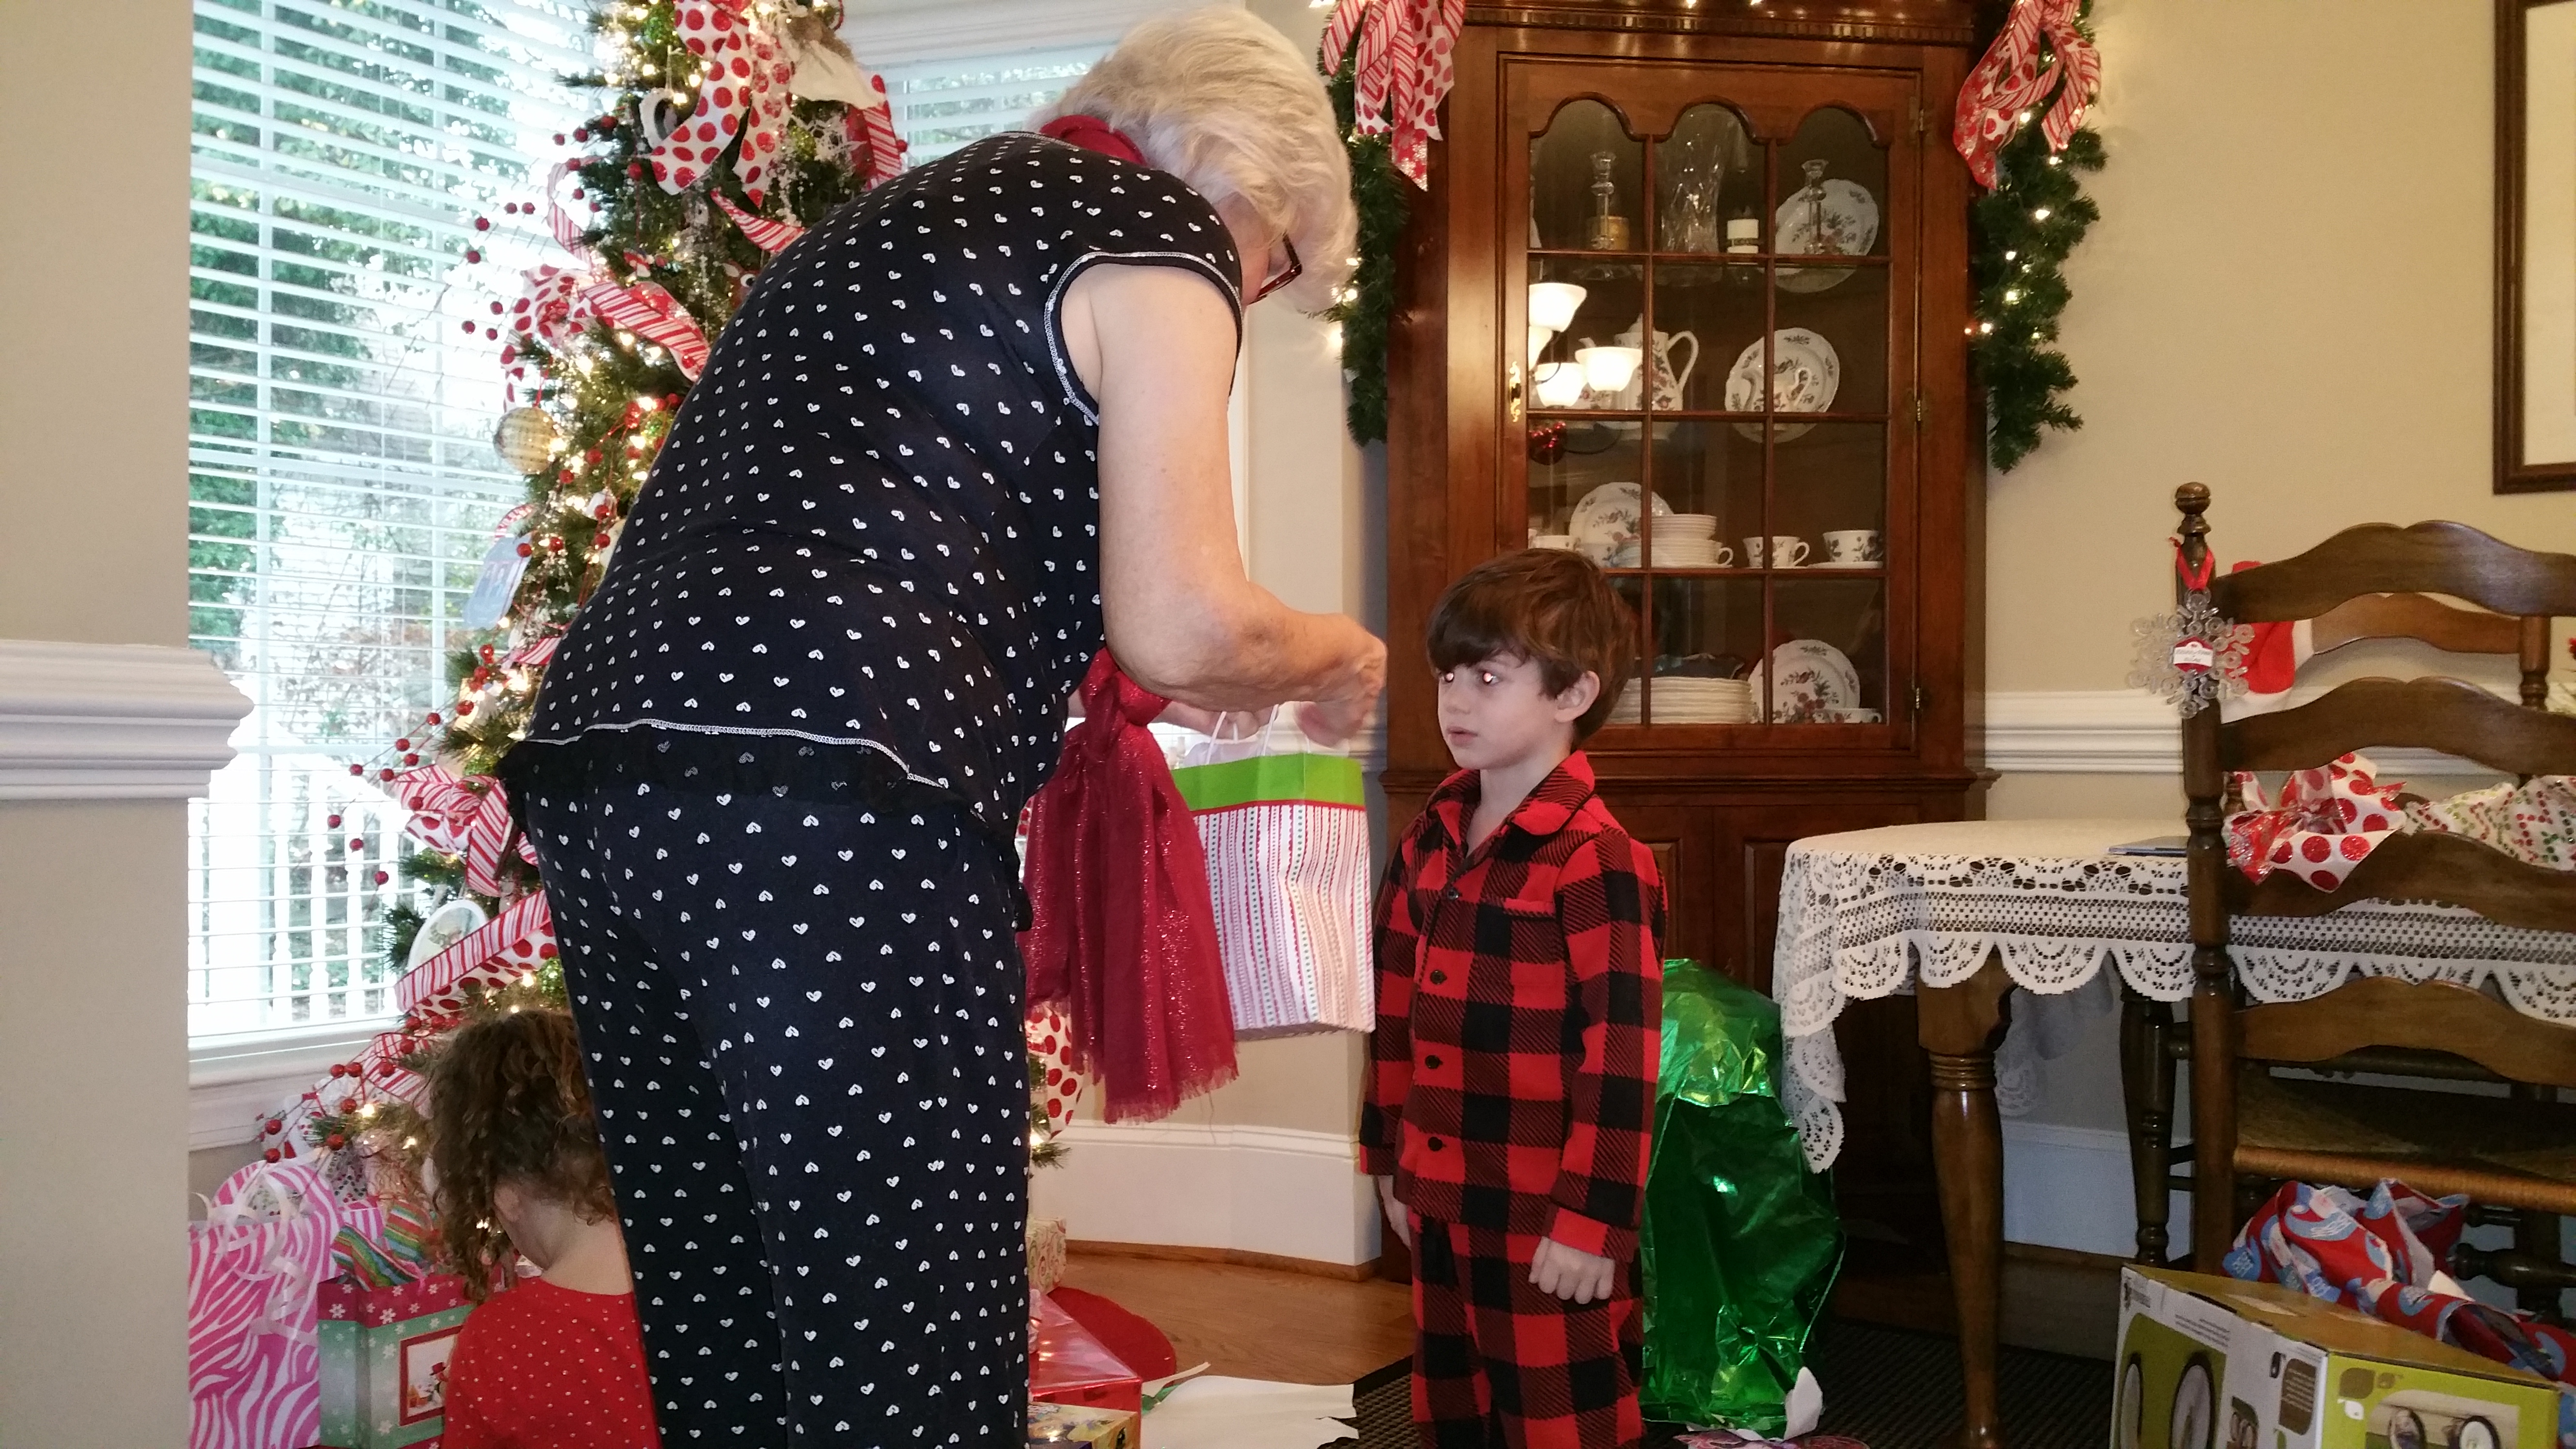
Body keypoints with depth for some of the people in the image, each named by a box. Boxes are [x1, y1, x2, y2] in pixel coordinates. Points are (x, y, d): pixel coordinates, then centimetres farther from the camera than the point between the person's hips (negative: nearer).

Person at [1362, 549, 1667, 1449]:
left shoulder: (1597, 860, -18)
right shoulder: (1430, 840, 6)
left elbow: (1622, 1054, -19)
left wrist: (1592, 1223, -19)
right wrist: (1391, 1160, 14)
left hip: (1545, 1221, -8)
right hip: (1441, 1201, 8)